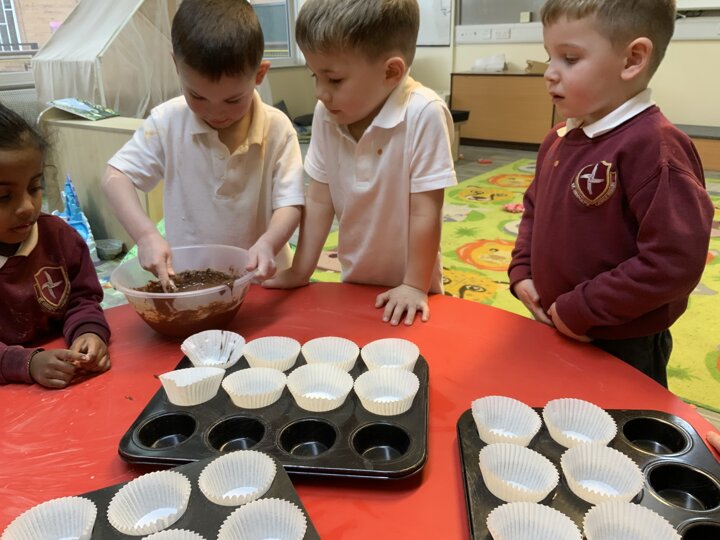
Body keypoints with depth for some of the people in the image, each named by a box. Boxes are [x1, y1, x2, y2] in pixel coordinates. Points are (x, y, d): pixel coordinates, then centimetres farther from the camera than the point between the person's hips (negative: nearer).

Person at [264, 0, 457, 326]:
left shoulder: (423, 115, -26)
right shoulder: (326, 115, -10)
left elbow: (425, 212, -22)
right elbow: (320, 199, -3)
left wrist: (415, 286, -16)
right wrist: (300, 271, -1)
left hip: (407, 290, -4)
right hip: (353, 282, 5)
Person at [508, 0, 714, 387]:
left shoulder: (653, 146, -22)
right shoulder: (558, 141, 2)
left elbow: (675, 263, -27)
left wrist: (579, 310, -21)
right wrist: (521, 273, 1)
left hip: (623, 353, -7)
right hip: (552, 333, 7)